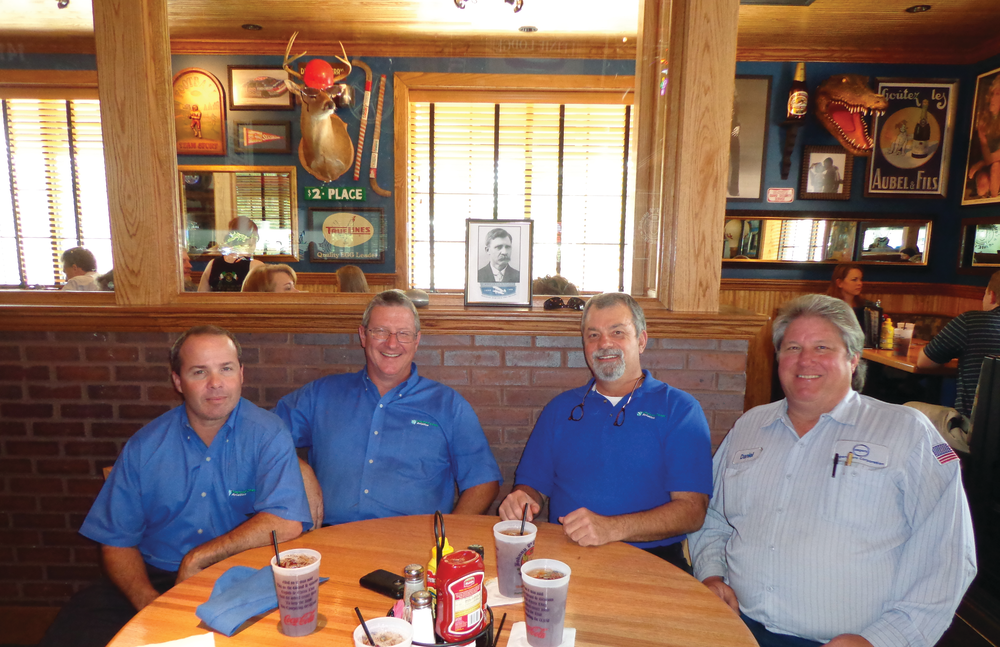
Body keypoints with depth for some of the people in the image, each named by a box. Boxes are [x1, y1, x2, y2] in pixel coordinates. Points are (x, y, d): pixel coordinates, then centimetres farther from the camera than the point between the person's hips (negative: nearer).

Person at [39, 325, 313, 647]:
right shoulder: (145, 446, 3)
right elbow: (117, 540, 5)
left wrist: (197, 559, -15)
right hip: (153, 577, 4)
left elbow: (286, 523, -18)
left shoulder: (268, 434, -8)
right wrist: (148, 601, -13)